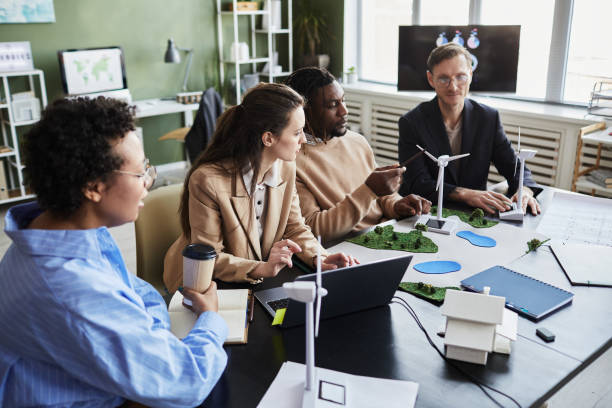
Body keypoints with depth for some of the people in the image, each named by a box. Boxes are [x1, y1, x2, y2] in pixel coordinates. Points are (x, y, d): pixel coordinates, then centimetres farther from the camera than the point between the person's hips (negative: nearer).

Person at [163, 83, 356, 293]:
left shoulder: (285, 168, -4)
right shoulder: (207, 181, -26)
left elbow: (294, 228, 5)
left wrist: (318, 257, -14)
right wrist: (261, 269, -33)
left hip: (258, 282, 7)